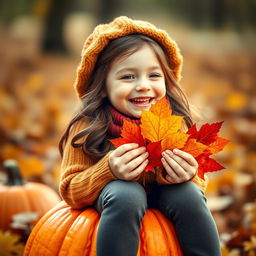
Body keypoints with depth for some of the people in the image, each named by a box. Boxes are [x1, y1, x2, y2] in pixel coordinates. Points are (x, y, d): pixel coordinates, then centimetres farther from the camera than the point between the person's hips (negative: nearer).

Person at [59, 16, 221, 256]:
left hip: (163, 197, 2)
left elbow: (199, 184, -5)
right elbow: (69, 191, -15)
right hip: (113, 199, -2)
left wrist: (186, 176, -30)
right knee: (126, 193, -35)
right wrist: (109, 170, -34)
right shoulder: (87, 128, -18)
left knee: (188, 194, -29)